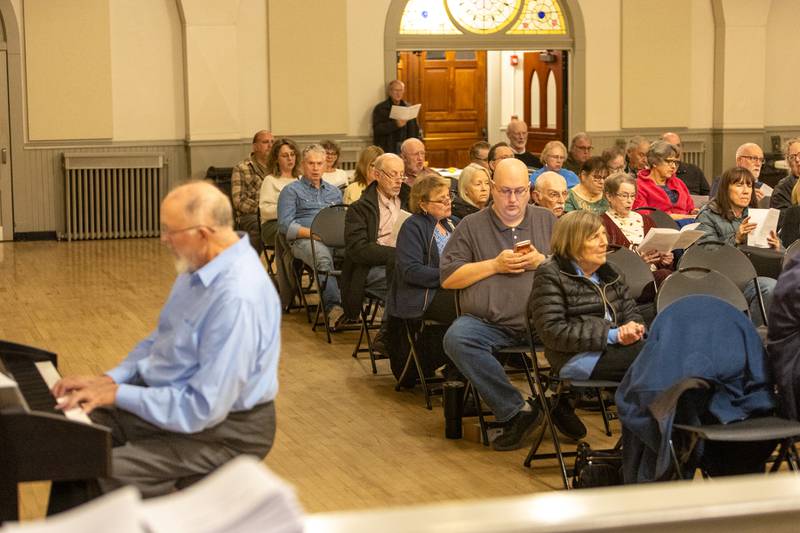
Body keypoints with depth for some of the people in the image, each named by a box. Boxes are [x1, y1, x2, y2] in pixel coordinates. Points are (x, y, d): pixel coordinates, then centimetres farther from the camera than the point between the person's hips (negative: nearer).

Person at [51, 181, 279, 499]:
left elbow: (203, 409, -30)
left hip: (224, 427, -10)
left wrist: (117, 394, -21)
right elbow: (161, 340, 15)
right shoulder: (200, 267, 1)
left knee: (108, 473, -24)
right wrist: (110, 380, 0)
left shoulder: (238, 298, -31)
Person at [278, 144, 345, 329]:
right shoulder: (292, 190, 17)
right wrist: (313, 232, -10)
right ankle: (333, 307, -51)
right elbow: (285, 225, 3)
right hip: (303, 239, -4)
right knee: (323, 257, -41)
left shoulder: (334, 192, 32)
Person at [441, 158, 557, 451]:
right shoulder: (472, 226, 14)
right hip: (489, 323, 0)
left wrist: (542, 262, -3)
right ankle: (518, 411, -25)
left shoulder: (547, 221, 19)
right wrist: (494, 265, -3)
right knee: (457, 339, -32)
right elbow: (447, 278, 6)